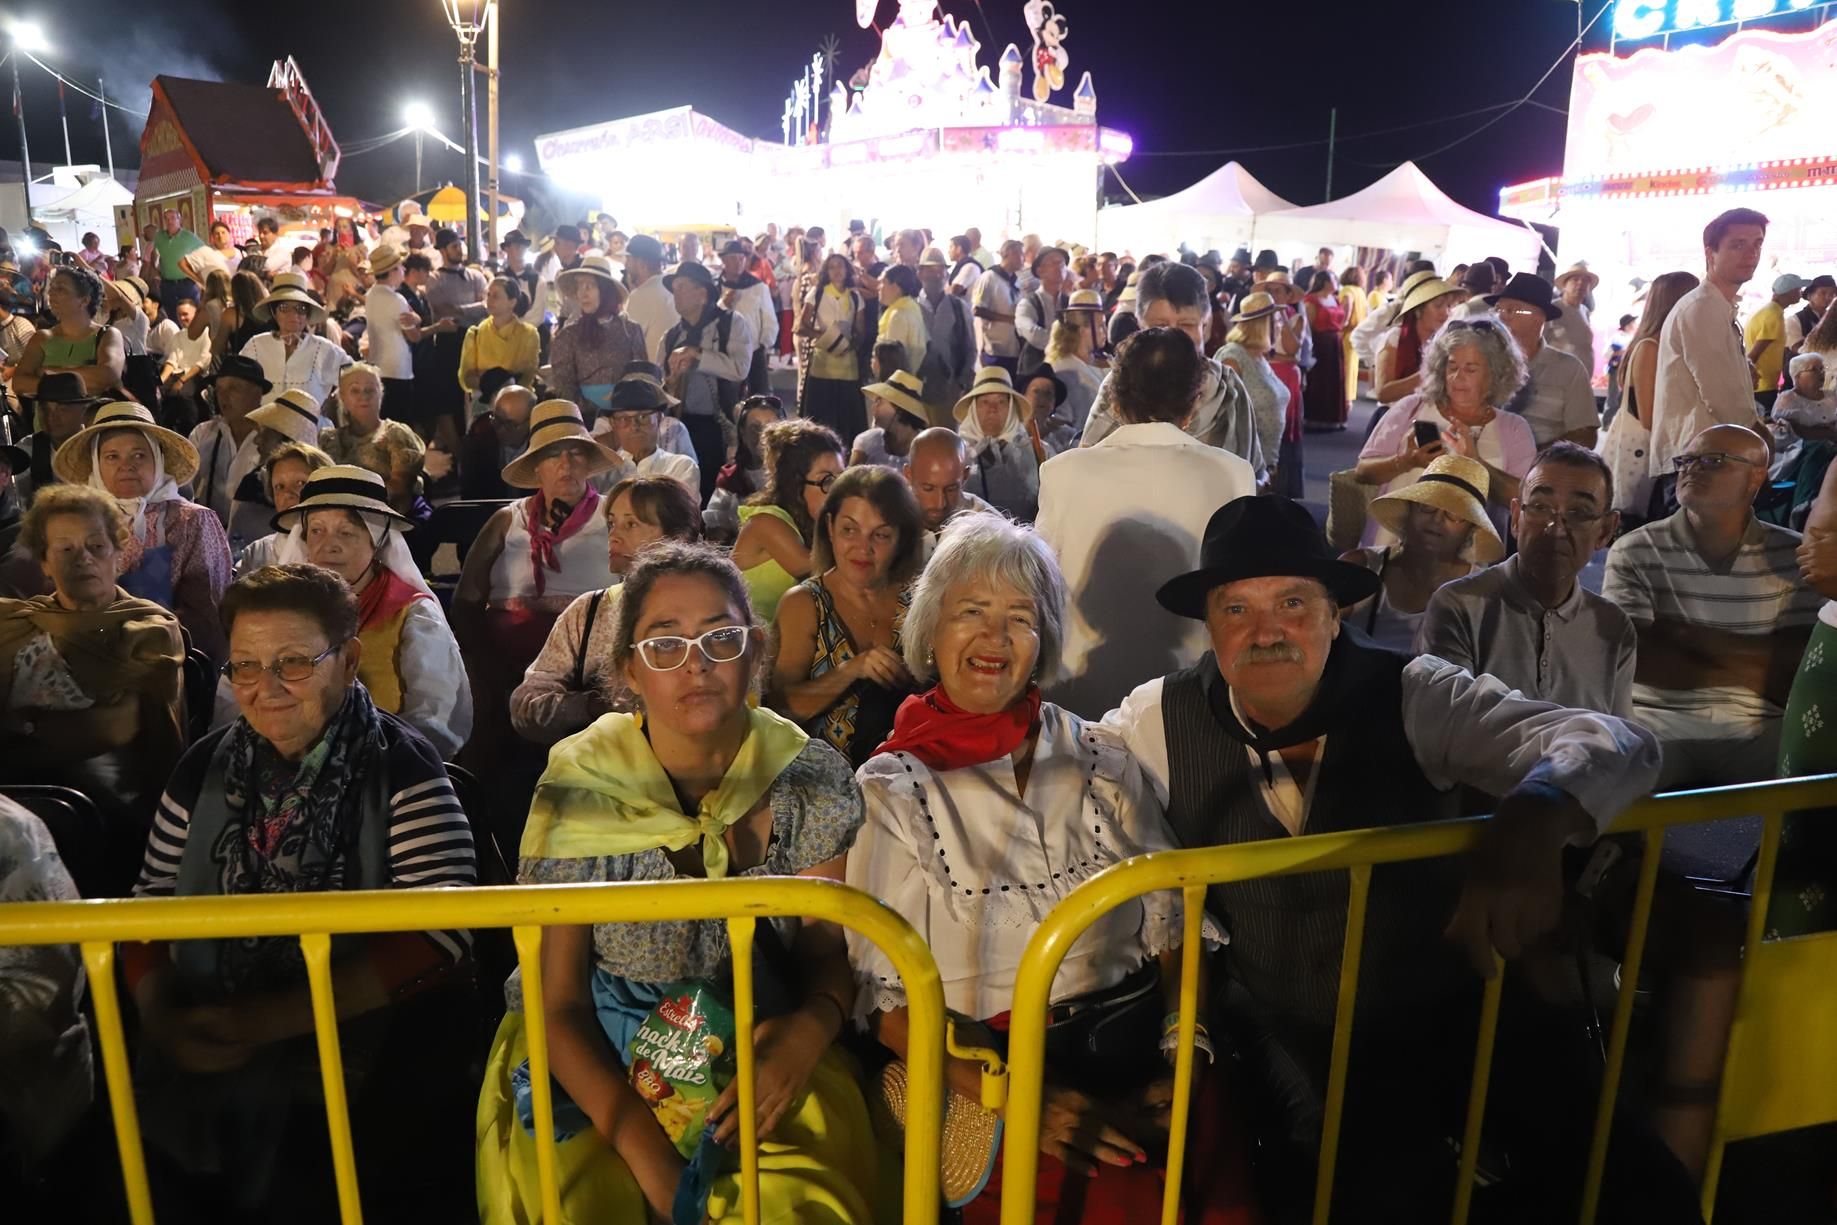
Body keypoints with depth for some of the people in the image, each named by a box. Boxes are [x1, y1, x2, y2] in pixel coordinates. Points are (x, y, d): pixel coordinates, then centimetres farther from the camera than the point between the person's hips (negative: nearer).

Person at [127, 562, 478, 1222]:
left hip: (367, 1065, -4)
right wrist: (164, 1022, -8)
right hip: (207, 1068, 4)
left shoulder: (401, 769, -5)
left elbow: (439, 932, -15)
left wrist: (274, 1018, -18)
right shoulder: (206, 767, 9)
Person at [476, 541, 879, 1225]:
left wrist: (806, 1034, -21)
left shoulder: (810, 780, -6)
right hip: (597, 1065, 0)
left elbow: (831, 954, 1)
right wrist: (646, 1147, -19)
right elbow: (558, 1004, -8)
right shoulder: (577, 795, -10)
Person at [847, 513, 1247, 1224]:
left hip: (1138, 1056, 3)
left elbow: (1175, 925, 7)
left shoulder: (1100, 760, 10)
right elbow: (889, 999, -5)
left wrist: (1183, 1057, -10)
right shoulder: (892, 790, 0)